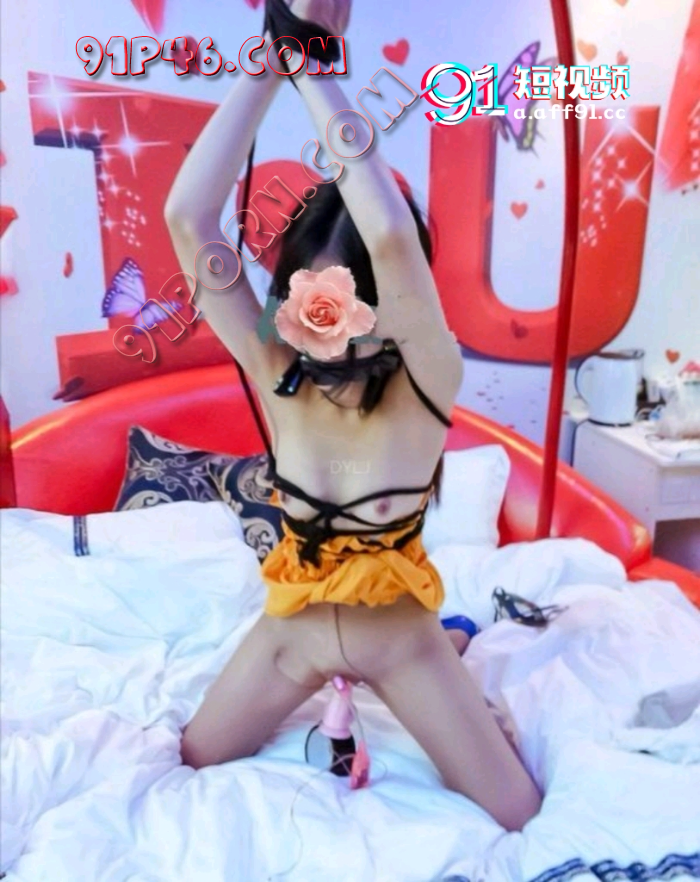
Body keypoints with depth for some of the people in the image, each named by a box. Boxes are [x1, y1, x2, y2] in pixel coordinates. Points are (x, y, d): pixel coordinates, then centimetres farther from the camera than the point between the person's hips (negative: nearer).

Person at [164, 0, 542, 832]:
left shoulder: (427, 383, -25)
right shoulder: (277, 375, -18)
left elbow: (392, 238, -45)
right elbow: (187, 218, -29)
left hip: (400, 635, -2)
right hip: (290, 630, 3)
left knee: (520, 818, 6)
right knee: (188, 771, 18)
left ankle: (457, 681, 34)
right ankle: (322, 694, 40)